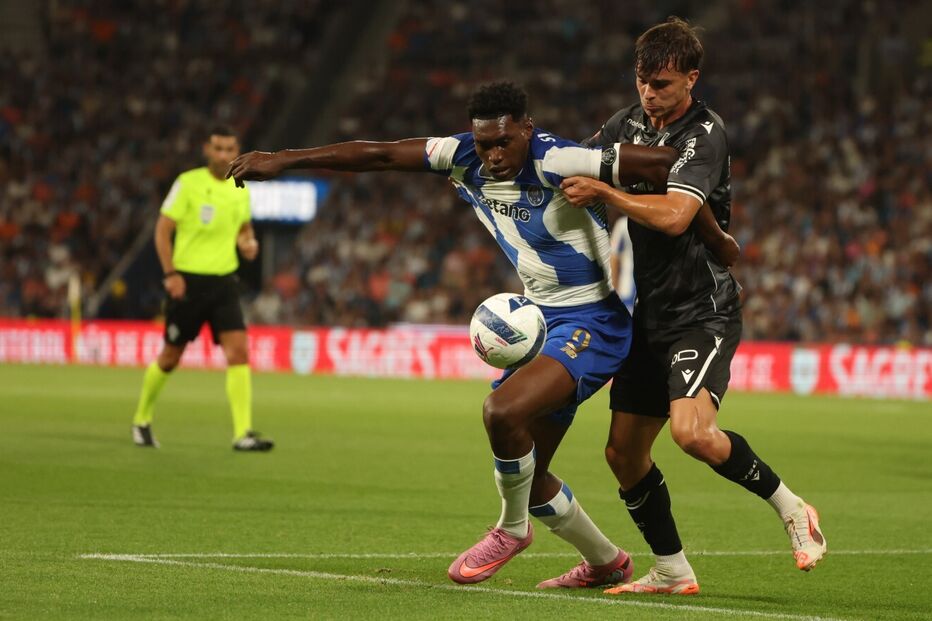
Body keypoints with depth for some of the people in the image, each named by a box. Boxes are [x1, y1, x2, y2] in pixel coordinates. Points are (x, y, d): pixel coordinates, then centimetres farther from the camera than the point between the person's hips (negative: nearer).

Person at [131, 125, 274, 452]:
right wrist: (170, 273, -17)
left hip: (224, 281, 4)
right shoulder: (188, 183, -8)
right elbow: (162, 229, -8)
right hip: (188, 281, -4)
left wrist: (248, 243, 0)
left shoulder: (240, 189, 6)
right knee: (170, 357, 7)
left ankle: (243, 434, -15)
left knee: (239, 352, -12)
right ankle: (142, 420, 30)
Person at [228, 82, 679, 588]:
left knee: (502, 410, -30)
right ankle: (606, 563, 33)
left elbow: (660, 163, -25)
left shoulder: (558, 163, -23)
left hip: (591, 321, -8)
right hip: (538, 319, 8)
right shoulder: (465, 158, -4)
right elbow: (378, 155, -4)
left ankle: (512, 528, -3)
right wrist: (282, 160, -5)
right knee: (525, 476, 11)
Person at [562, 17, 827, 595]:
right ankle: (672, 571, 19)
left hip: (702, 312, -7)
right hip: (649, 314, 7)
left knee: (692, 430, -27)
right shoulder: (628, 124, 8)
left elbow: (674, 216, -26)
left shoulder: (706, 133, -14)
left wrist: (604, 193, -29)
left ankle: (790, 507, -6)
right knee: (624, 452, 4)